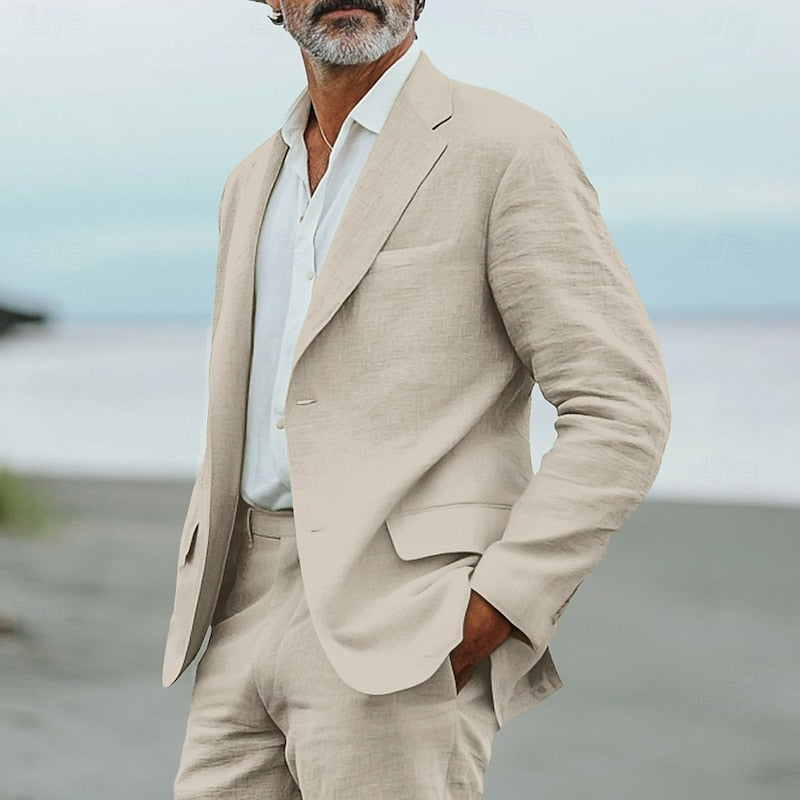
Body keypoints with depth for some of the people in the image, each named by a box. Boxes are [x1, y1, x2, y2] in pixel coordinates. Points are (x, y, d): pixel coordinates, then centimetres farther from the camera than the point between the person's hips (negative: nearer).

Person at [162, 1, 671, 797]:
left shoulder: (510, 151, -5)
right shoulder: (260, 183, 18)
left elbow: (621, 413, -10)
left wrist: (486, 620, -16)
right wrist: (204, 607, 14)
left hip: (403, 643, -7)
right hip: (256, 625, 7)